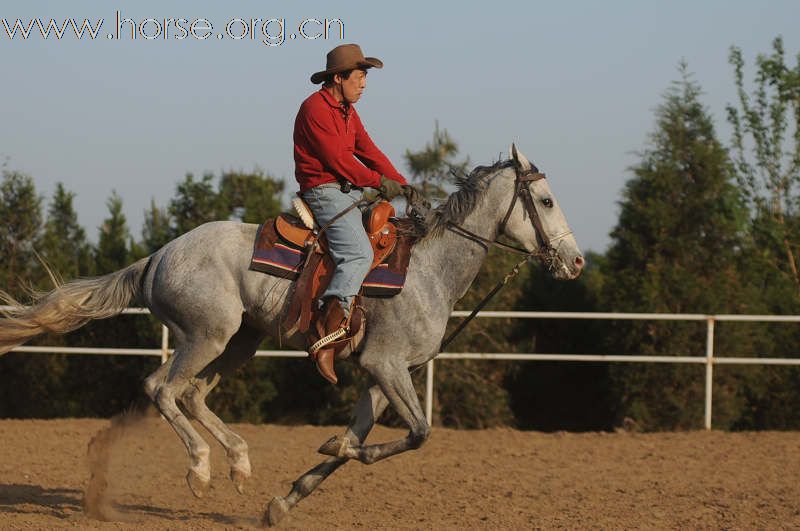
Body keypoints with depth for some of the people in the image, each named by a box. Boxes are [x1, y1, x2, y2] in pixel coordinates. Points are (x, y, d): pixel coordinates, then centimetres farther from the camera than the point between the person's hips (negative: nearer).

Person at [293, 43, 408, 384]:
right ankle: (324, 338, -32)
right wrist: (378, 182, -10)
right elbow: (337, 159, -17)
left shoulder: (348, 112, 19)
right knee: (358, 253, -26)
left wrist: (403, 186, 6)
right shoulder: (315, 109, -12)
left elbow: (369, 152, 17)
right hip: (323, 190, -10)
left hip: (348, 190, 10)